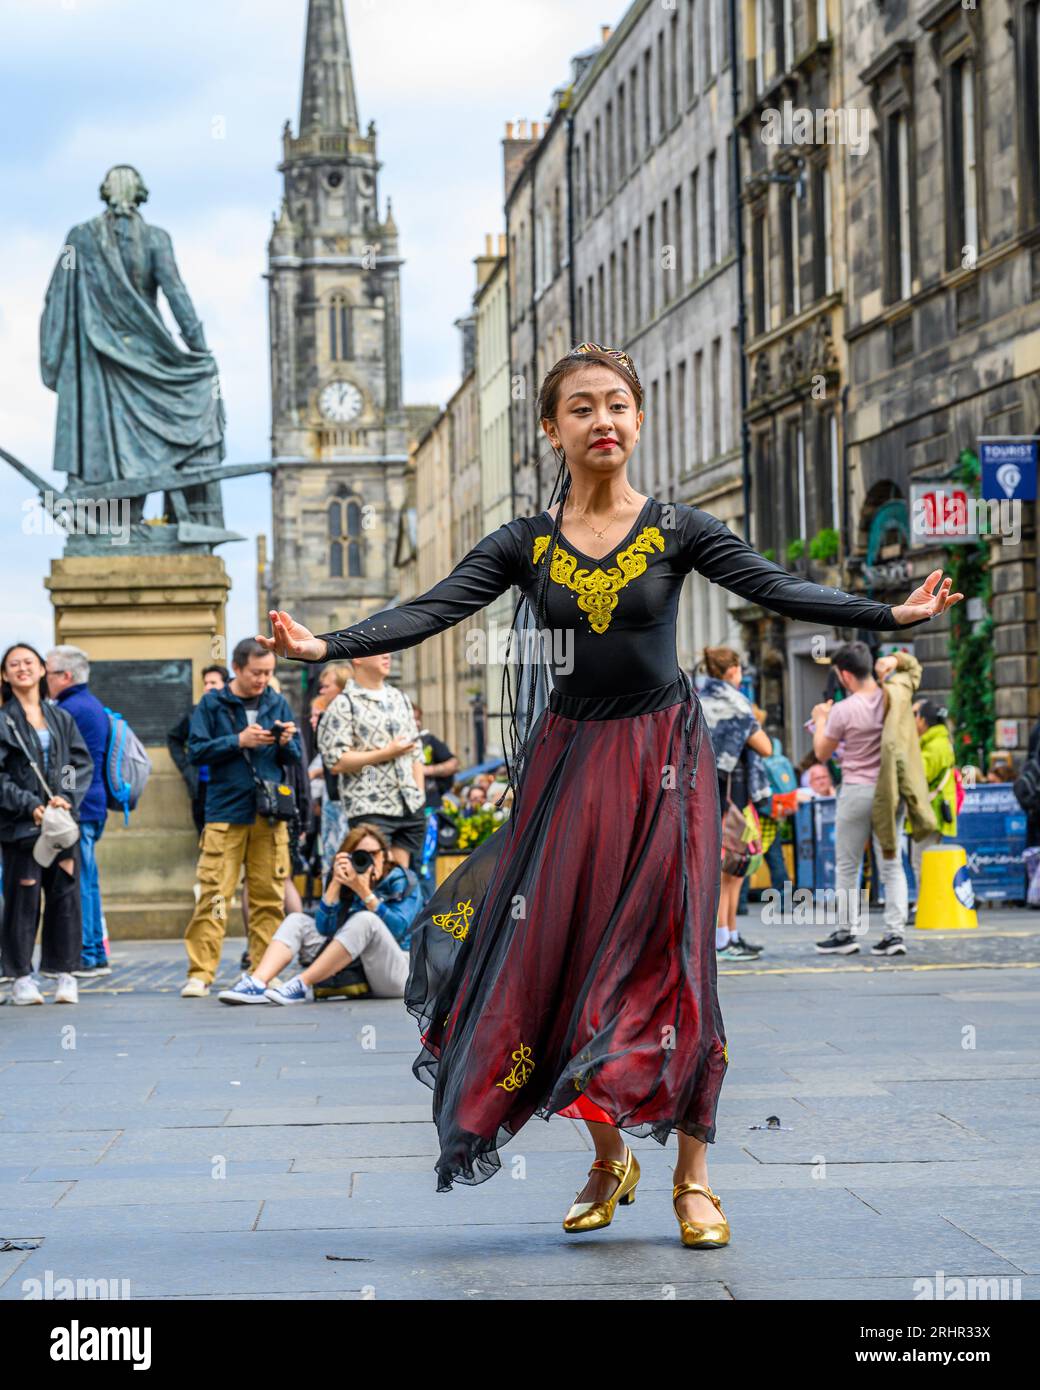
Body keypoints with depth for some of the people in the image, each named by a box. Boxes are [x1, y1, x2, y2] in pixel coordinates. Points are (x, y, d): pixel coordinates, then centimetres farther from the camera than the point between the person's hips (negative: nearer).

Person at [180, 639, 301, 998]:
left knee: (269, 895, 3)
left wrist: (286, 743, -8)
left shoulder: (278, 704, 11)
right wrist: (238, 741, -12)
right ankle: (200, 973, -7)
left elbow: (296, 757, 14)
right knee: (214, 893, -8)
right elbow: (196, 750, -3)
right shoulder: (212, 704, 3)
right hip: (225, 813, -3)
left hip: (270, 814, 3)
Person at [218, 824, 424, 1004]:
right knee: (297, 920, -1)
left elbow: (397, 929, -17)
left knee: (366, 920, -32)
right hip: (351, 969, 5)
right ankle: (257, 984, -27)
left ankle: (302, 985, -31)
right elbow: (324, 928, -4)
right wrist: (335, 884, -13)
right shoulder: (345, 883, 12)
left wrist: (364, 892, -25)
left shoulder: (404, 882, 1)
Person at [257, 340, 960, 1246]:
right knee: (561, 957, 1)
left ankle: (693, 1177, 7)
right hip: (571, 762, 2)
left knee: (669, 958, -2)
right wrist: (324, 647, -19)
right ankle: (608, 1160, 19)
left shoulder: (675, 529, -2)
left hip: (664, 760, -2)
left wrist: (893, 613, -20)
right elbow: (431, 611, -6)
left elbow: (779, 589, -8)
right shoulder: (526, 544, 1)